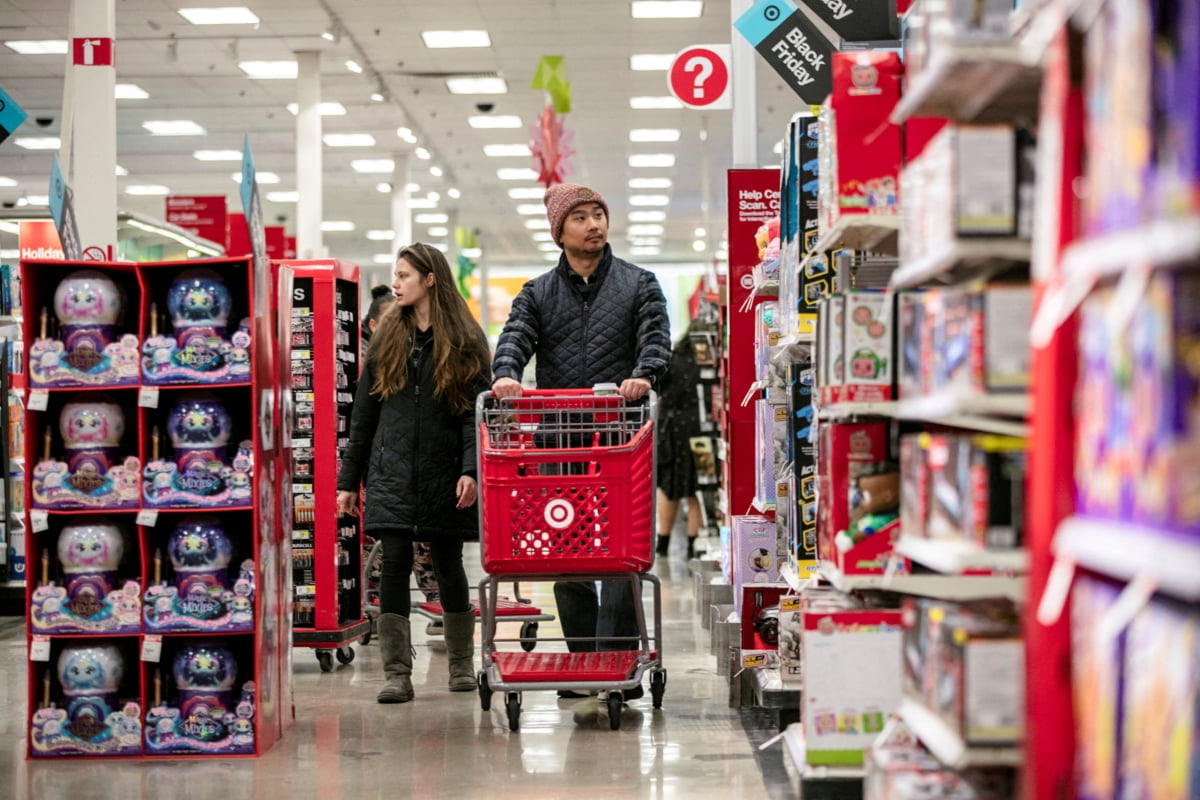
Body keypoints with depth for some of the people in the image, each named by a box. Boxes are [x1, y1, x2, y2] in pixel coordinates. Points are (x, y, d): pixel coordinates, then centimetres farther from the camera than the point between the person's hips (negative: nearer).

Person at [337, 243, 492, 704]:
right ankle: (397, 674, -5)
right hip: (391, 474, 2)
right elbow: (364, 412, 11)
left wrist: (471, 470, -18)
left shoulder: (464, 342, 2)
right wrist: (348, 479, 8)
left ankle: (462, 665, 23)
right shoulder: (387, 336, 10)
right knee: (394, 564, -7)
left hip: (444, 476, -2)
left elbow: (476, 412, -4)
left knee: (448, 566, 7)